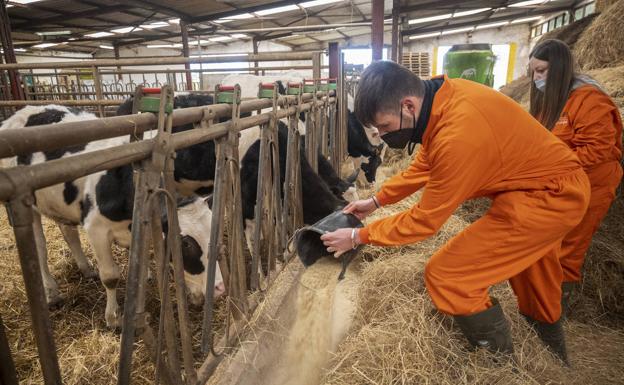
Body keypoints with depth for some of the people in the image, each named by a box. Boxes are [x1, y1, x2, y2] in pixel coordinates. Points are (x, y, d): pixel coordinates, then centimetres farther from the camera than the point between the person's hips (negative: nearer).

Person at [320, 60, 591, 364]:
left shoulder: (458, 137, -36)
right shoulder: (442, 95, -9)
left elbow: (425, 220, -23)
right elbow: (423, 166, 6)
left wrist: (358, 236, -13)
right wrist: (377, 201, 8)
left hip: (551, 196, -9)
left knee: (446, 276, -12)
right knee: (528, 266, 29)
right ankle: (552, 355, 57)